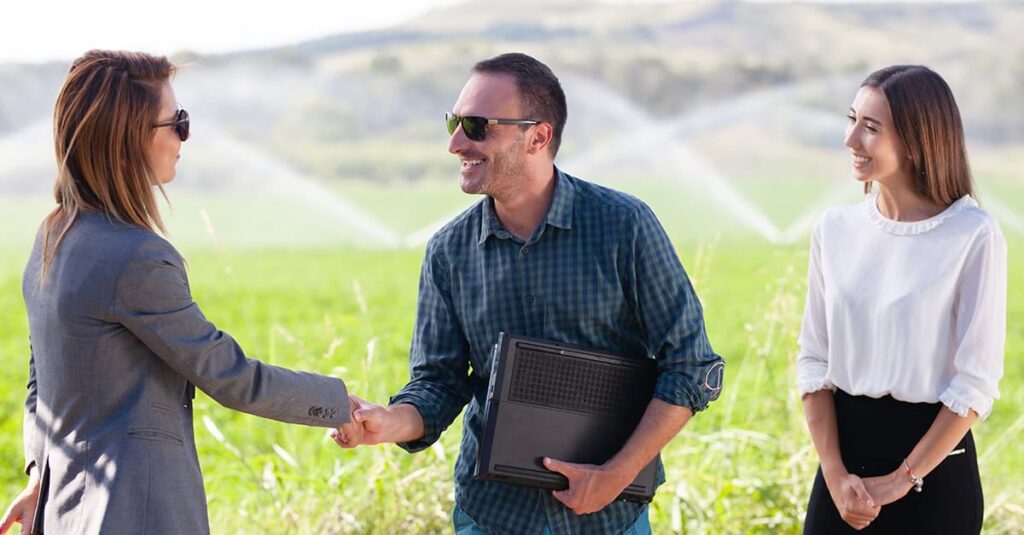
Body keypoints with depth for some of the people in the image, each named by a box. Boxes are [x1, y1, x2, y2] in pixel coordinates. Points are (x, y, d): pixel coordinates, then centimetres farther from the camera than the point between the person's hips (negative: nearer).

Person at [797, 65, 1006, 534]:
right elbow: (814, 360, 3)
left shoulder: (973, 237, -11)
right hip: (845, 444, 4)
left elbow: (976, 383, -11)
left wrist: (902, 479, -11)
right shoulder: (836, 229, 1)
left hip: (934, 461, -3)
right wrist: (835, 473, -7)